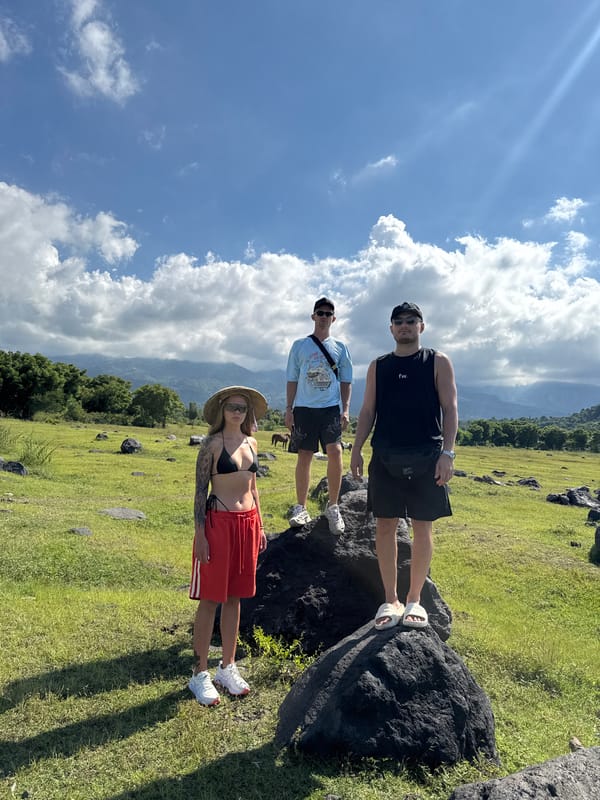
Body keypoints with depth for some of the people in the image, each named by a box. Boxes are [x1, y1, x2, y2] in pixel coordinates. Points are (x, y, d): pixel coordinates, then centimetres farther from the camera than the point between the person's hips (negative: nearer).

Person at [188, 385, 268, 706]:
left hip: (248, 522, 6)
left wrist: (260, 527, 15)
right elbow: (200, 491, -9)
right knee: (210, 599, 3)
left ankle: (228, 667, 29)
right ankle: (200, 673, 19)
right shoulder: (212, 444, -8)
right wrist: (200, 534, -13)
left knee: (235, 597, 14)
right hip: (219, 521, -6)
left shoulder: (251, 443, 10)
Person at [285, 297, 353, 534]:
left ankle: (333, 507, -1)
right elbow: (292, 380, 9)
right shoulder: (299, 346, 9)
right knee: (304, 457, 2)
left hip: (331, 408, 0)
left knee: (335, 451, -16)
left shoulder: (340, 348, 11)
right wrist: (288, 409, 1)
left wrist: (346, 409, 0)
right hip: (304, 408, 0)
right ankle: (300, 508, 14)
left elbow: (345, 381, 12)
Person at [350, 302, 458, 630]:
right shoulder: (378, 366, 12)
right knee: (384, 527, 4)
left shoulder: (438, 362, 4)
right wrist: (356, 450, 3)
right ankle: (390, 600, 17)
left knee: (422, 528, 4)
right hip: (385, 457, 3)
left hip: (426, 458, -2)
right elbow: (368, 411, 12)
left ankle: (414, 600, 19)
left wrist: (447, 452, -12)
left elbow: (450, 408, -2)